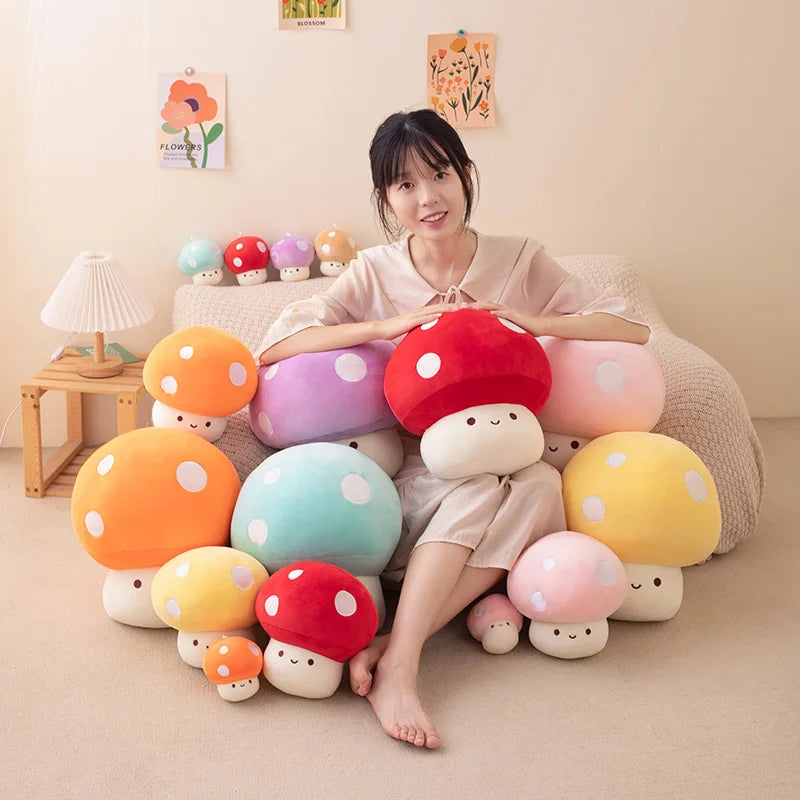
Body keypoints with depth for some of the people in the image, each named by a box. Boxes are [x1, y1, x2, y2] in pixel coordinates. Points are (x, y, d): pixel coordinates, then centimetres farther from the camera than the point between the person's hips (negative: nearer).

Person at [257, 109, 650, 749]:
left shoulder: (519, 260, 5)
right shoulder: (374, 273, 3)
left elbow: (632, 328, -1)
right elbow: (276, 345, -10)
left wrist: (528, 320, -15)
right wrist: (392, 324, -19)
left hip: (501, 460, 2)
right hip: (412, 472, -2)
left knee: (541, 483, -31)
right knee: (479, 490, -33)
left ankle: (390, 650, -31)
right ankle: (398, 666, -32)